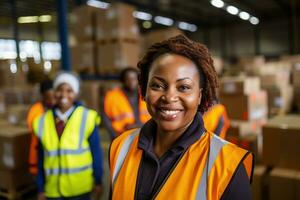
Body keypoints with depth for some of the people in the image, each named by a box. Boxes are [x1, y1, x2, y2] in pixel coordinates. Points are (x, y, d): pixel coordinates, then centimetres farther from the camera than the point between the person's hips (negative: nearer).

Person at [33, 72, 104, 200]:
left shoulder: (87, 118, -11)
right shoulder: (43, 122, -3)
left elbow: (96, 153, -4)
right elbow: (41, 158, 3)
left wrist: (98, 181, 1)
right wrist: (41, 189, 7)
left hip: (80, 188, -2)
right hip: (53, 189, 2)